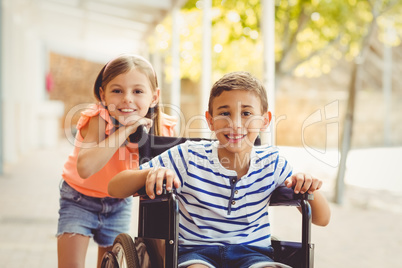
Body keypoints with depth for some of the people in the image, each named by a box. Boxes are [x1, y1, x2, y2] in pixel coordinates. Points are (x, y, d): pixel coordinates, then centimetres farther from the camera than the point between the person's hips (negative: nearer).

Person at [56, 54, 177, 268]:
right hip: (81, 199, -4)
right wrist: (125, 130, -45)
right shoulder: (99, 119, -30)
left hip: (119, 203, 4)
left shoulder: (160, 127, -18)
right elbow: (85, 168, -46)